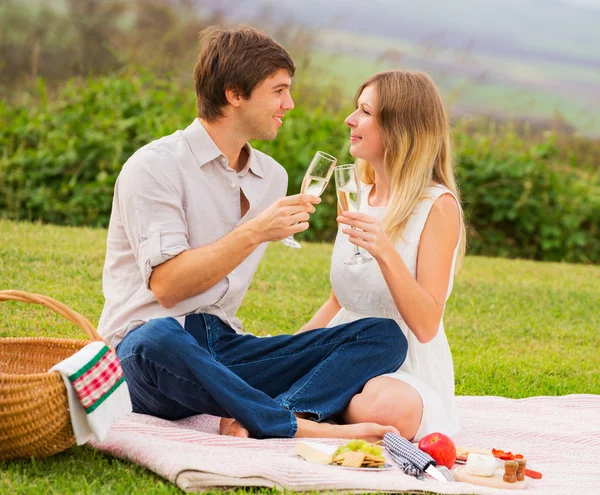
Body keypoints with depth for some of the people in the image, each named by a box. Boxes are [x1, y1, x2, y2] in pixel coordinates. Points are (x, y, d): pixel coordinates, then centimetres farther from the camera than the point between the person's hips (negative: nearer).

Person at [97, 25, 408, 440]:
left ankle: (252, 421, -36)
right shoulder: (155, 167, -6)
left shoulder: (272, 177, 16)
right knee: (158, 343, -45)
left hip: (223, 345, 7)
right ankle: (302, 428, -35)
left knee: (383, 336, -11)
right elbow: (167, 286, -16)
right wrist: (254, 232, -19)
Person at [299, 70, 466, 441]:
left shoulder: (437, 205, -10)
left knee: (386, 407, -40)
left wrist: (386, 253, -30)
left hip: (406, 372, -6)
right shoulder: (357, 195, 13)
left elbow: (426, 326, -17)